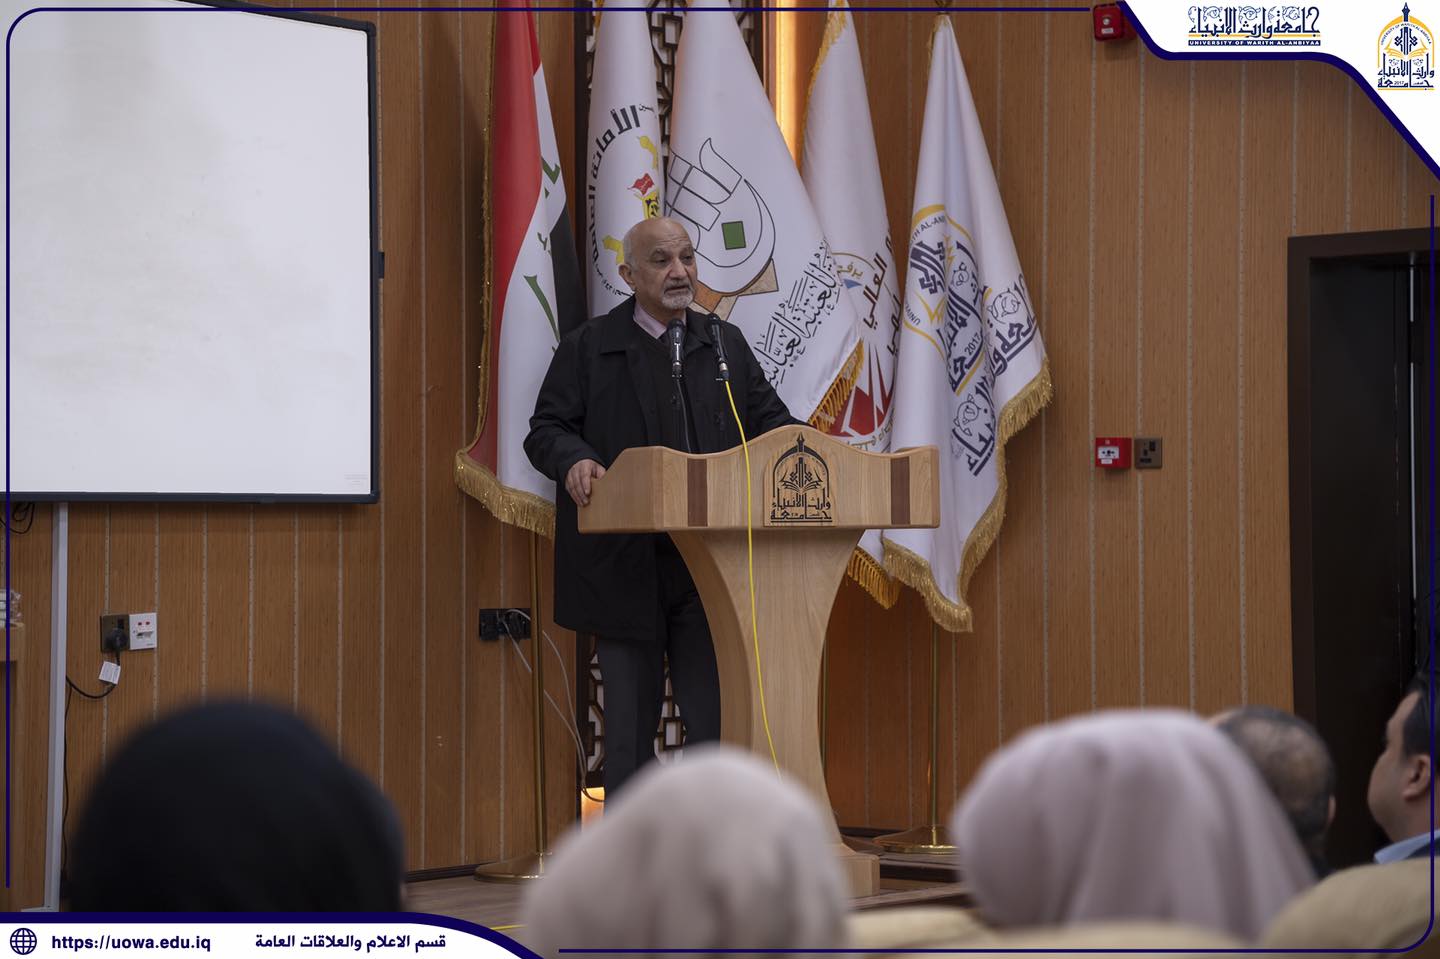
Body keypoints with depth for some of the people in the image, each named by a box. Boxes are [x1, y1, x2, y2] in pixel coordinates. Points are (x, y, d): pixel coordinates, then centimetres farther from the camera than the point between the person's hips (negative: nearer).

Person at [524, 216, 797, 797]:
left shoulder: (726, 345, 14)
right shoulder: (588, 347, 4)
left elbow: (770, 423, 13)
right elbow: (546, 429, 0)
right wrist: (575, 460, -22)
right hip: (625, 567, -2)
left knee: (716, 716, 1)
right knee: (630, 718, 5)